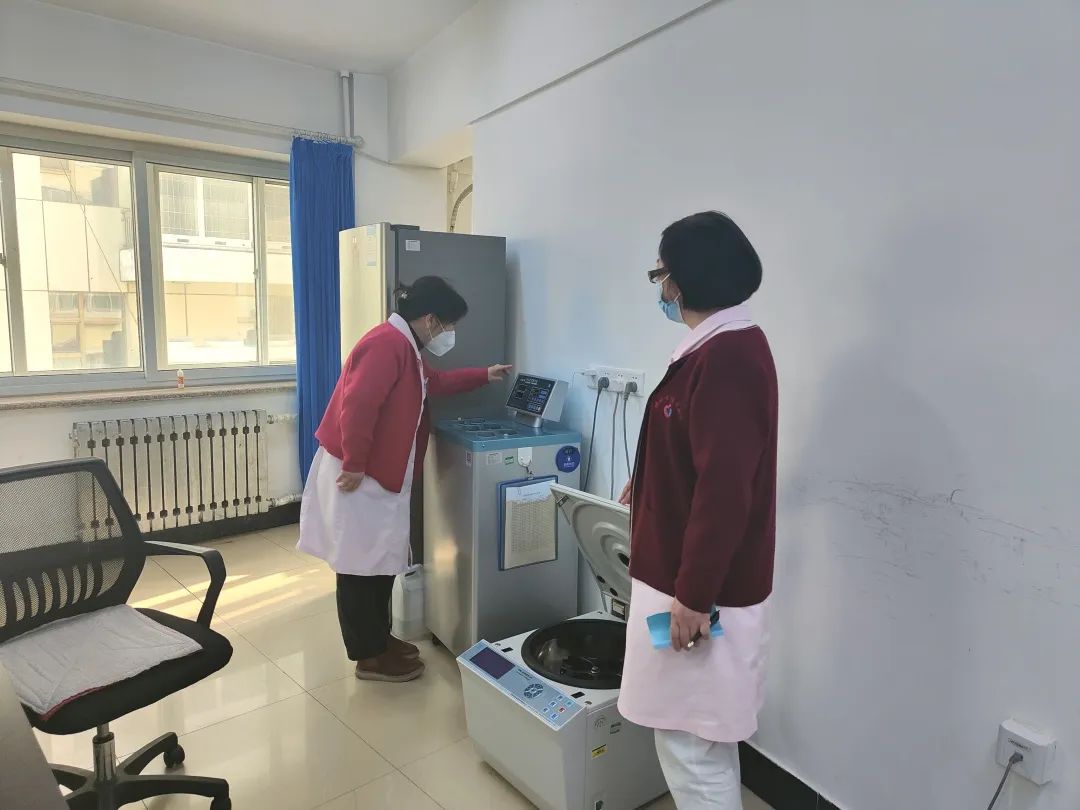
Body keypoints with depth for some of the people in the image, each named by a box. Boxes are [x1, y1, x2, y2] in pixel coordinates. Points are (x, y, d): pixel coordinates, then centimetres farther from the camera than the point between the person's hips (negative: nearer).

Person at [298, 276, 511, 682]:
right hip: (356, 475, -11)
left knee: (380, 561, 17)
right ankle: (370, 656, 13)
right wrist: (354, 466, -23)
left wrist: (483, 376, 31)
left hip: (378, 474, 11)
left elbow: (434, 382, 30)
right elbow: (357, 407, -27)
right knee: (361, 565, 1)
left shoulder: (405, 347, 13)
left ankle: (379, 639, 31)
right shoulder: (387, 343, -21)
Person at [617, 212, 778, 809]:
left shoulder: (725, 358, -24)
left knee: (689, 744, 7)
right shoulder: (726, 345, 8)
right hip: (695, 579, 10)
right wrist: (651, 483, 30)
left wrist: (693, 597, -21)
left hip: (703, 592, -10)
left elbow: (725, 490, -27)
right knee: (701, 739, 25)